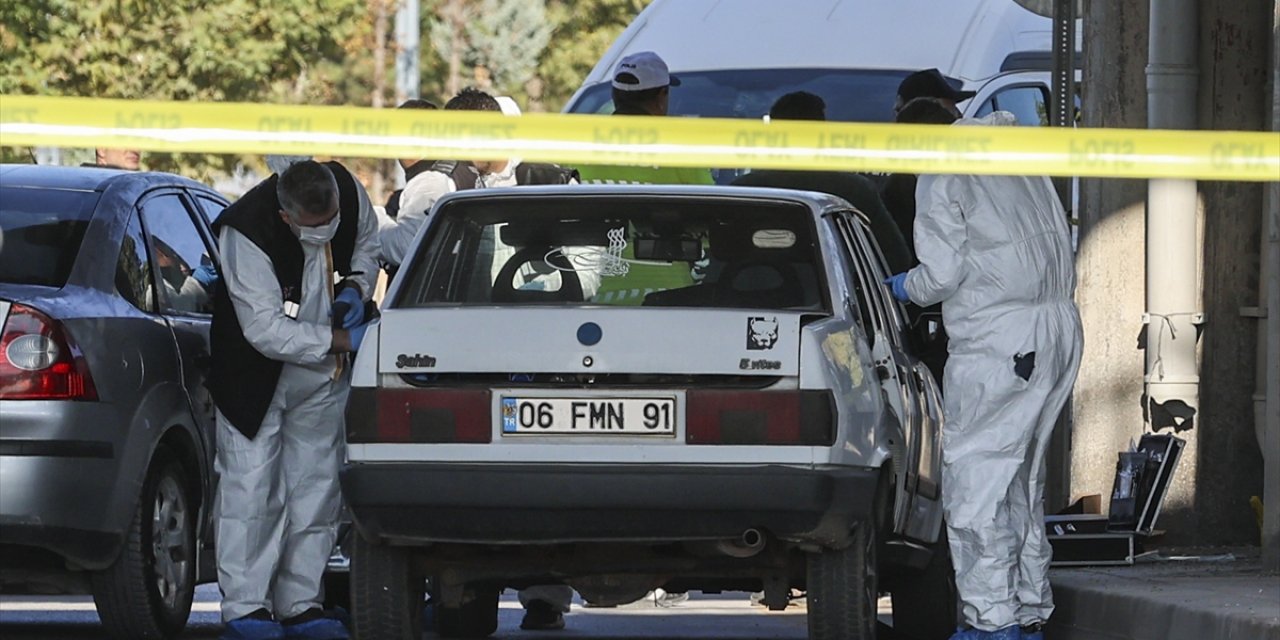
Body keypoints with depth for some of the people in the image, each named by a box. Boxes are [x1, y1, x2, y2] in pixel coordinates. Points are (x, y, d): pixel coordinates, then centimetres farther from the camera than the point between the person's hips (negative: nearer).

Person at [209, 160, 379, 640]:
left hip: (323, 374, 5)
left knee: (316, 488, 7)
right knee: (250, 487, -10)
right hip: (257, 377, -5)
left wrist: (357, 286, -10)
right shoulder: (246, 233, -30)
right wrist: (342, 340, -29)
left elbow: (366, 243, 11)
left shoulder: (350, 194, -14)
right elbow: (265, 330, -30)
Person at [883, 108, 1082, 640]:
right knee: (1023, 479, 16)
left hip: (998, 340, -8)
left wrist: (904, 288, 9)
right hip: (1059, 326, 8)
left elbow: (943, 273, -10)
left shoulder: (940, 179, -5)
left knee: (974, 481, -4)